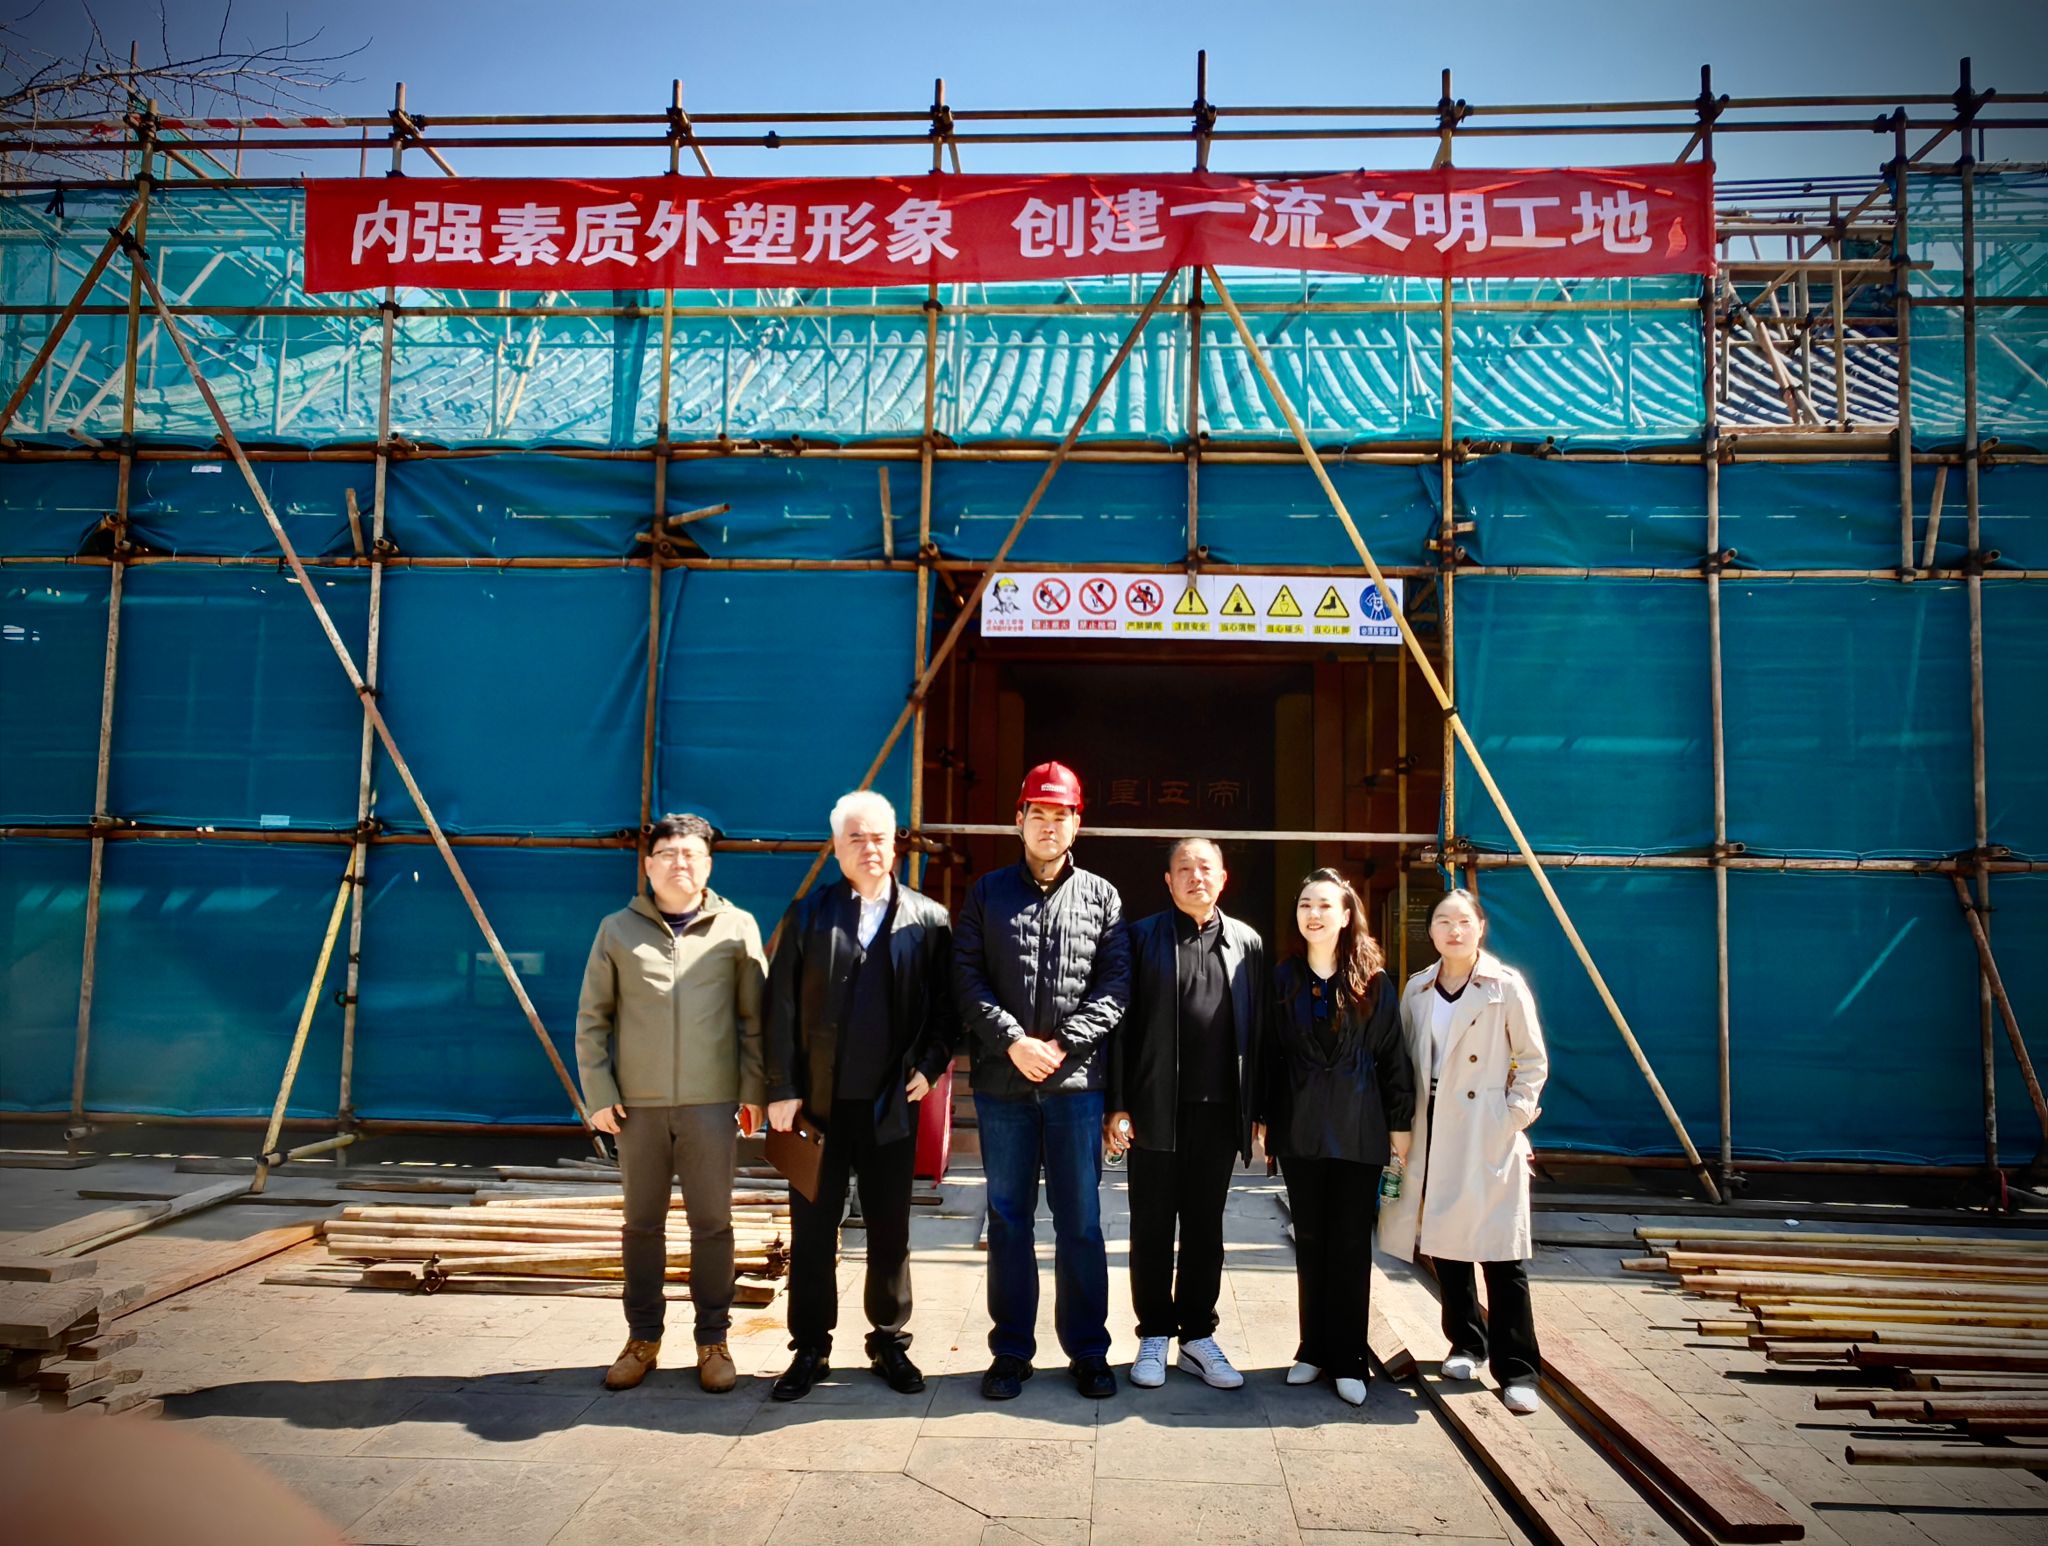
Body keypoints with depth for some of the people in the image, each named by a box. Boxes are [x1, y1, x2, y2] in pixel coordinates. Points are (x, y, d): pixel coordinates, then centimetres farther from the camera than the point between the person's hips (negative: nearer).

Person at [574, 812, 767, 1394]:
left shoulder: (737, 927, 2)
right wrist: (598, 1094, 0)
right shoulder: (618, 930, 4)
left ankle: (713, 1341, 20)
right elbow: (592, 1018, 6)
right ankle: (642, 1339, 26)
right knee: (642, 1223, 12)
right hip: (637, 1103, 1)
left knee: (712, 1224, 6)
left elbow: (754, 1017, 4)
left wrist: (754, 1090, 0)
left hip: (712, 1102, -1)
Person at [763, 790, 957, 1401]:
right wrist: (781, 1089, -5)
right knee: (812, 1231, 9)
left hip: (891, 1104, 0)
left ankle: (890, 1344, 26)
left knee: (890, 1230, 11)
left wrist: (930, 1065, -9)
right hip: (818, 1101, 0)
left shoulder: (928, 919, 3)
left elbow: (944, 1006, 4)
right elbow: (781, 1008, 0)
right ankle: (810, 1350, 22)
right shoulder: (807, 915, 3)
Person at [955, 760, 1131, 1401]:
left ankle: (1087, 1351, 20)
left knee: (1080, 1221, 6)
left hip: (1076, 1082, 0)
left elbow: (1116, 984, 0)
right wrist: (1014, 1041, -12)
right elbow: (967, 977, -1)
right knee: (1008, 1218, 9)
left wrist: (1062, 1043, -11)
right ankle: (1011, 1351, 21)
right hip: (1002, 1083, 1)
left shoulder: (1101, 897, 7)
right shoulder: (987, 892, 7)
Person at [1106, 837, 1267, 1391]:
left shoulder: (1248, 943, 7)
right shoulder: (1143, 937, 0)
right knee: (1153, 1229, 9)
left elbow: (1258, 1030, 5)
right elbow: (1122, 1025, -3)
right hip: (1157, 1110, -2)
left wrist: (1258, 1111, 1)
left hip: (1220, 1112, 2)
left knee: (1205, 1229, 12)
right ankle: (1153, 1338, 22)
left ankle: (1198, 1336, 25)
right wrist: (1118, 1106, -7)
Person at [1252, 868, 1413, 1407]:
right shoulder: (1283, 978, 3)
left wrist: (1400, 1123, -1)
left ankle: (1348, 1358, 15)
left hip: (1359, 1132, -2)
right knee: (1309, 1241, 10)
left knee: (1351, 1245, 4)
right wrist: (1263, 1117, 2)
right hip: (1300, 1130, 2)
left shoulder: (1372, 980, -1)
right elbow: (1269, 1053, 5)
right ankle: (1313, 1348, 22)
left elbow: (1392, 1055, 1)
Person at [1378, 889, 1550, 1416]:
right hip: (1432, 1129, 5)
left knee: (1501, 1252, -5)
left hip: (1487, 1133, -5)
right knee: (1442, 1240, 12)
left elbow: (1533, 1060, 1)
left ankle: (1517, 1369, 4)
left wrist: (1515, 1116, -6)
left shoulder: (1506, 986, -4)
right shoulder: (1417, 989, 9)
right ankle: (1466, 1343, 30)